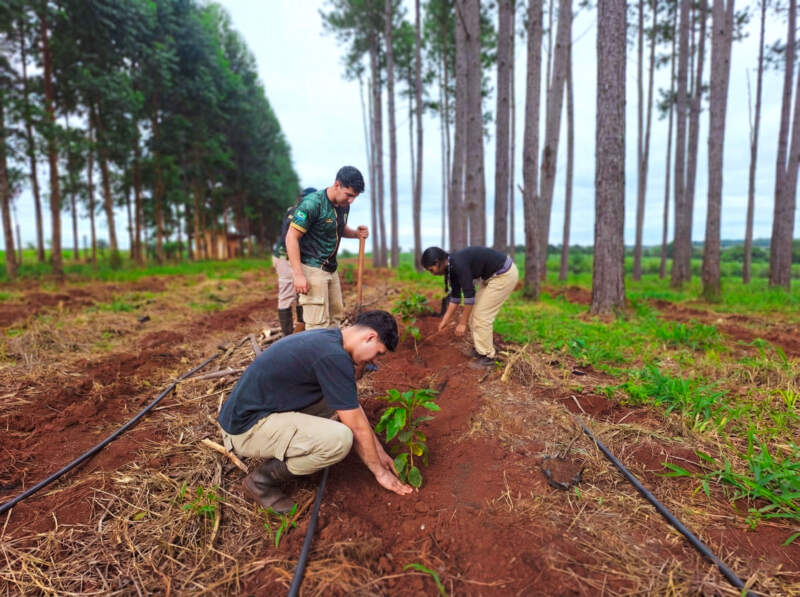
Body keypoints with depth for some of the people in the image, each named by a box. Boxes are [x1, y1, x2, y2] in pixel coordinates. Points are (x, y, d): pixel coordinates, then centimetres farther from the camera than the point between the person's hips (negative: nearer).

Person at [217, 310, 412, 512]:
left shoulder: (327, 338, 6)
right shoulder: (334, 357, -24)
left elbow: (354, 406, 15)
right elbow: (357, 428, -15)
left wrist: (380, 452, 19)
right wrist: (380, 472, 0)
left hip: (253, 406, 10)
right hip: (246, 427, -10)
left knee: (336, 394, 12)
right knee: (339, 439, -25)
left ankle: (280, 451, 14)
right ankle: (263, 479, -2)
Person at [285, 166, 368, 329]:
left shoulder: (344, 205, 4)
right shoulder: (312, 203, -19)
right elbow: (291, 237, -18)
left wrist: (356, 233, 0)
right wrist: (298, 274, -22)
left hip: (331, 268, 8)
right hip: (312, 269, -8)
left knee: (336, 315, 14)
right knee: (318, 324, -8)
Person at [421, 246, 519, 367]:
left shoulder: (459, 264, -25)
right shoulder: (451, 267, 3)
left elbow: (469, 295, -23)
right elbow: (455, 296, 10)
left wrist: (462, 323, -15)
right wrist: (445, 320, 11)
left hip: (505, 274, -9)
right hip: (493, 275, 9)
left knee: (481, 315, -6)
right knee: (474, 311, 12)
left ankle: (487, 356, 6)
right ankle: (481, 348, 24)